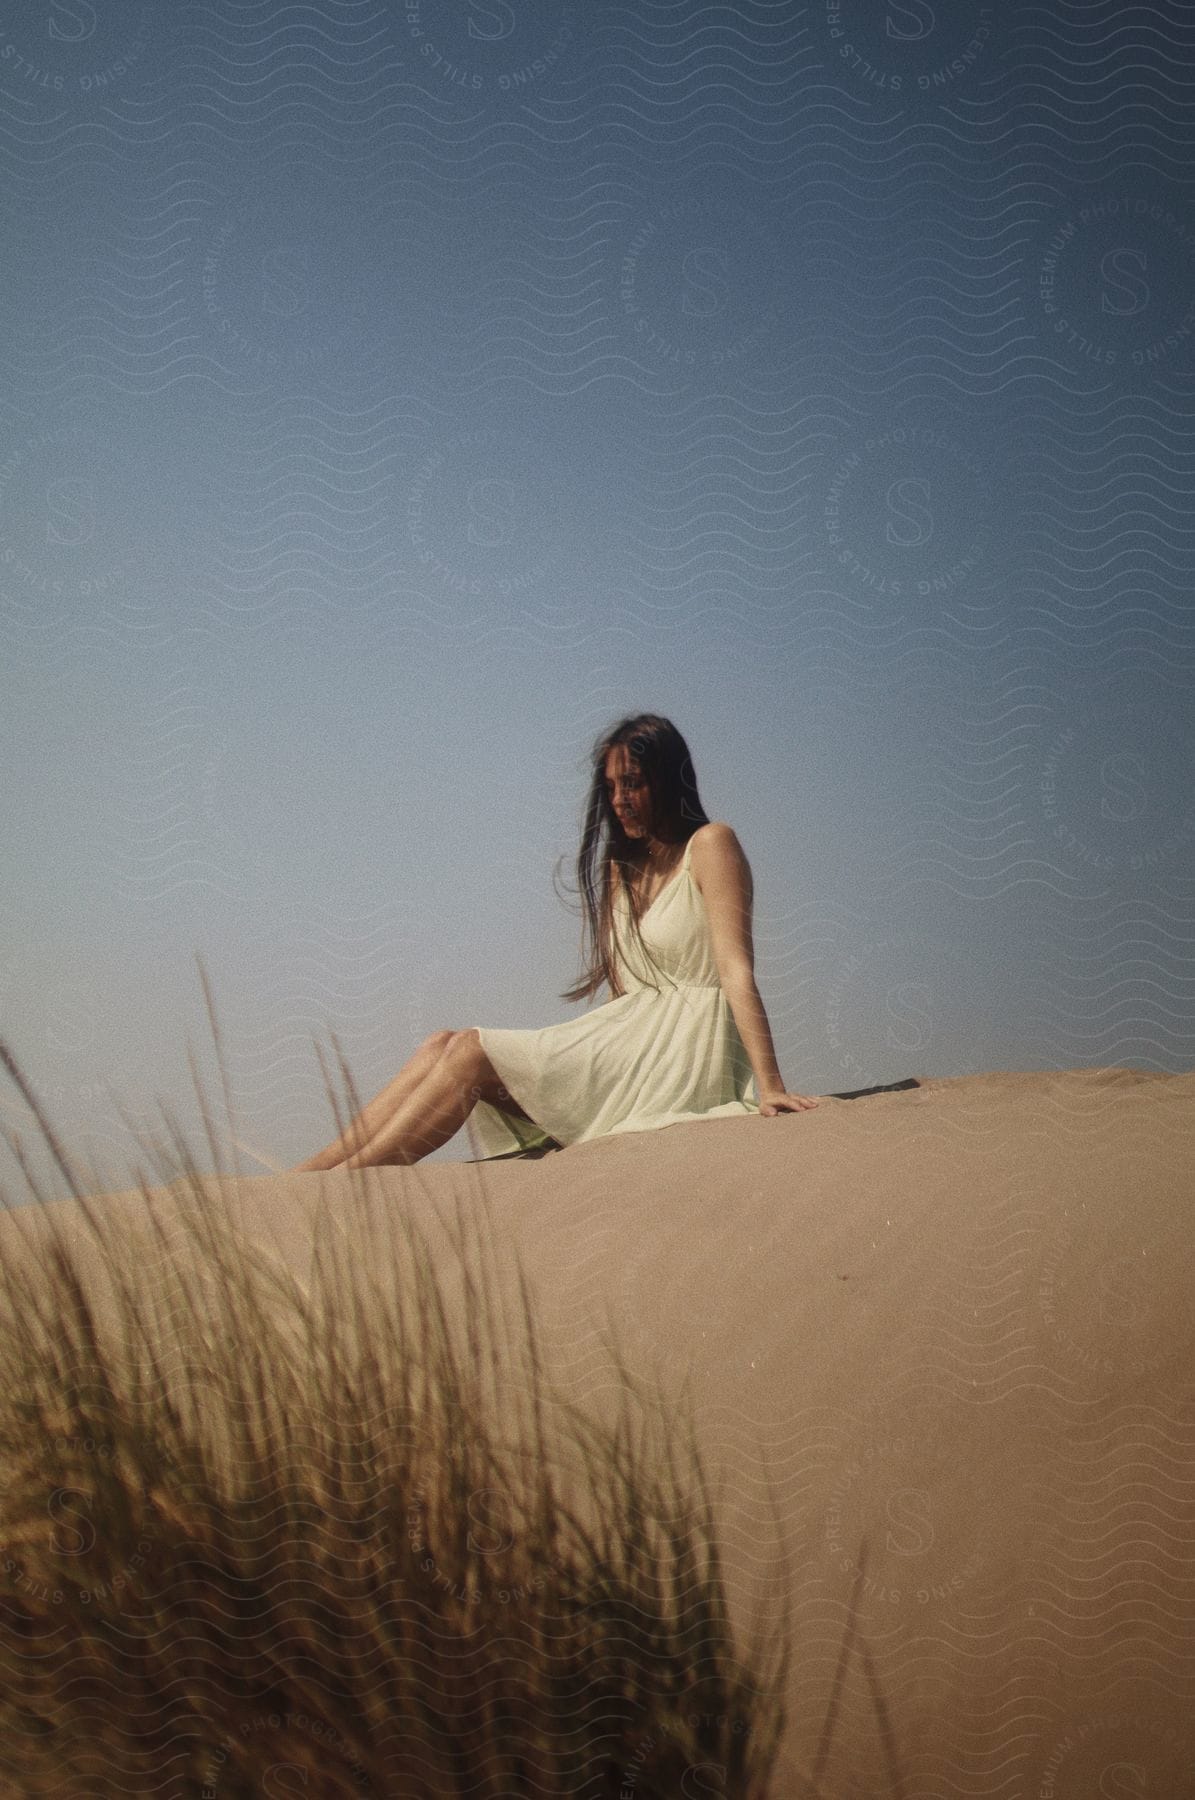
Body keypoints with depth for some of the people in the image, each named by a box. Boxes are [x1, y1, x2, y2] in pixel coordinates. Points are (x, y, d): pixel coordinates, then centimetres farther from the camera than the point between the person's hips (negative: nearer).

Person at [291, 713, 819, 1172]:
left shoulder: (710, 845, -3)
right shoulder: (620, 869, 20)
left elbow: (736, 970, -13)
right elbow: (621, 986, 15)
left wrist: (770, 1087, -19)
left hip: (682, 1056, -7)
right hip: (629, 1040, 7)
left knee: (472, 1051, -17)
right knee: (443, 1046, -9)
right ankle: (297, 1183, -16)